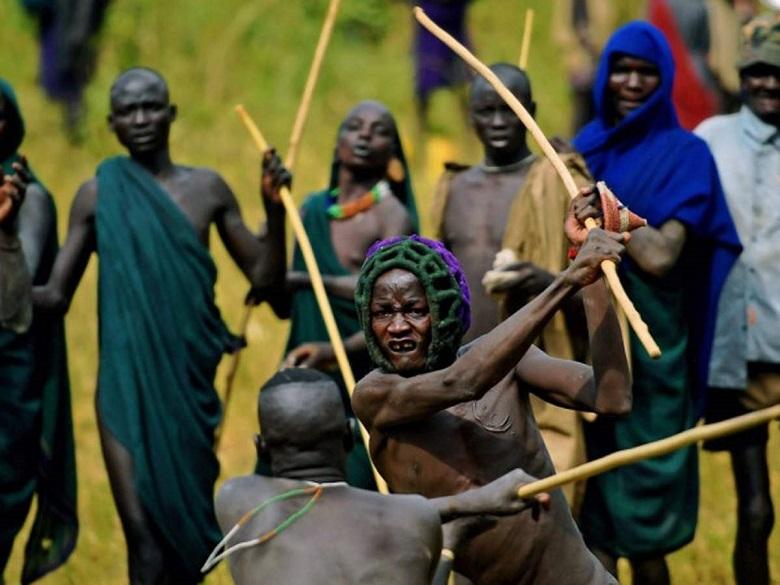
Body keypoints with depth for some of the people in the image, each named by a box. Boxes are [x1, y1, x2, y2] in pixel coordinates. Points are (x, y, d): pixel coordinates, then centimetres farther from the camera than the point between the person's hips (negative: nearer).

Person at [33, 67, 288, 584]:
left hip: (191, 382, 2)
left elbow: (266, 279, 10)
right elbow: (56, 295, 3)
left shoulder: (206, 188, 7)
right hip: (127, 384, -2)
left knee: (190, 528, 8)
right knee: (146, 535, -12)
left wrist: (275, 211, -5)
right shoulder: (98, 195, 2)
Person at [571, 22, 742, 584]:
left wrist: (606, 205, -12)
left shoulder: (685, 154, -3)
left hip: (648, 349, -5)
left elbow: (661, 256, -14)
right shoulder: (585, 148, 12)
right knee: (592, 506, 3)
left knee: (639, 512, -2)